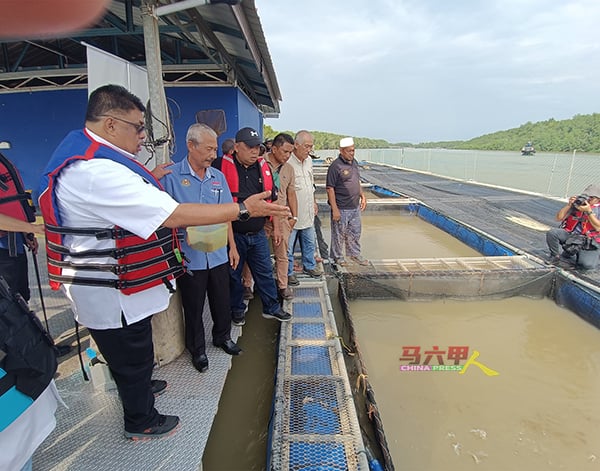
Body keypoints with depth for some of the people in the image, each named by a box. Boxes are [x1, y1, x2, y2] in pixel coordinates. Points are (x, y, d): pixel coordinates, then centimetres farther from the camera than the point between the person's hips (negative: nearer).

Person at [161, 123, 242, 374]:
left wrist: (232, 246, 10)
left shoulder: (218, 177, 6)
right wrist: (184, 235, -22)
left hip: (218, 254, 5)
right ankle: (197, 349, 34)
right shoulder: (171, 176, -10)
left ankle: (222, 337, 42)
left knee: (222, 301, 17)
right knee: (193, 307, 12)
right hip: (189, 257, -4)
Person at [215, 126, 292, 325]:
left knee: (265, 272, 13)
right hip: (233, 234, -3)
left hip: (258, 234, 4)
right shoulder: (224, 167, -10)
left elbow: (271, 199, 13)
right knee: (233, 274, 12)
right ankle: (237, 309, 33)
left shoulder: (263, 167, 5)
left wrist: (276, 227, 13)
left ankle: (271, 307, 29)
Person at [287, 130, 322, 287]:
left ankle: (309, 266, 38)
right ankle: (288, 273, 20)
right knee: (288, 246, 5)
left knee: (309, 243, 20)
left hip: (308, 212, 8)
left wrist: (314, 202, 22)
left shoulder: (309, 161, 8)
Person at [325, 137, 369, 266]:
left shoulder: (354, 162, 8)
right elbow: (330, 188, -18)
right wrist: (334, 209, -21)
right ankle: (338, 257, 24)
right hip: (341, 208, -8)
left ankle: (355, 254, 35)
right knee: (339, 234, 7)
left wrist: (362, 195, 14)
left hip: (355, 207, 8)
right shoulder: (335, 166, -17)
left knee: (355, 232, 19)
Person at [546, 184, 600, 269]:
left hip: (588, 243, -2)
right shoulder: (576, 204, 4)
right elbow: (559, 218, 1)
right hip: (570, 235, 2)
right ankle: (556, 256, -5)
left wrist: (589, 211, -20)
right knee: (552, 232, -27)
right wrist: (569, 205, -10)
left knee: (587, 264, -27)